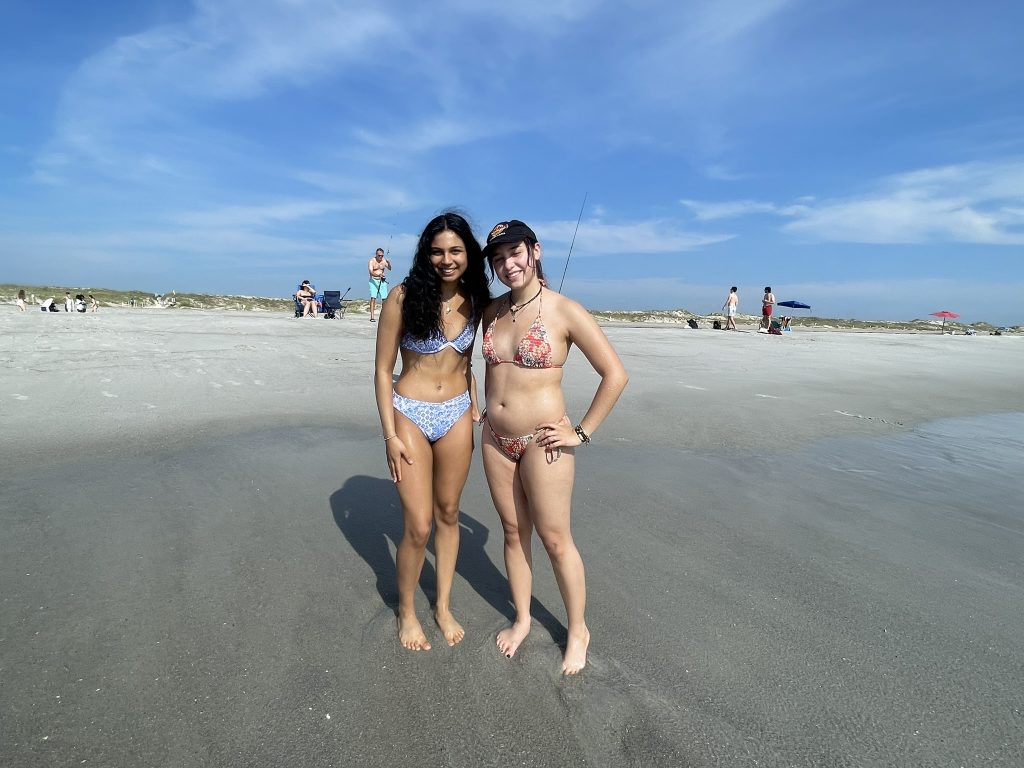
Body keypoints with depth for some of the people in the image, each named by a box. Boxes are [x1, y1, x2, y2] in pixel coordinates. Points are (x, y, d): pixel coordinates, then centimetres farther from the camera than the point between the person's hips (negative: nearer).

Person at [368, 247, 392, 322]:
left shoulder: (384, 260, 5)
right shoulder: (372, 261, -6)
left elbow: (389, 268, -7)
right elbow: (371, 272, -18)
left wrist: (389, 263, -29)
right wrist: (378, 275, -36)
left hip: (382, 281, 4)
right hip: (373, 281, -3)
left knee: (384, 298, 1)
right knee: (373, 298, -12)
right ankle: (372, 317, -15)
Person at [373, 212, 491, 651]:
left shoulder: (473, 302, 3)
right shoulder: (404, 298, -11)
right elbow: (383, 369, -8)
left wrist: (473, 404, 4)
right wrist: (390, 435, -11)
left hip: (456, 417, 4)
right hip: (411, 416, -4)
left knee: (448, 514, 14)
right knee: (419, 526, -3)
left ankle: (443, 605, 34)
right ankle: (406, 610, 25)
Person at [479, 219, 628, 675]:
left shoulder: (564, 311, -13)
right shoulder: (492, 312, 5)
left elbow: (615, 374, -11)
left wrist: (583, 432, -11)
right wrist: (488, 411, 14)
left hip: (542, 441, -5)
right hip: (496, 439, 6)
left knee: (555, 539, 6)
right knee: (513, 531, 17)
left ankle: (578, 630, 29)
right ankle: (521, 619, 36)